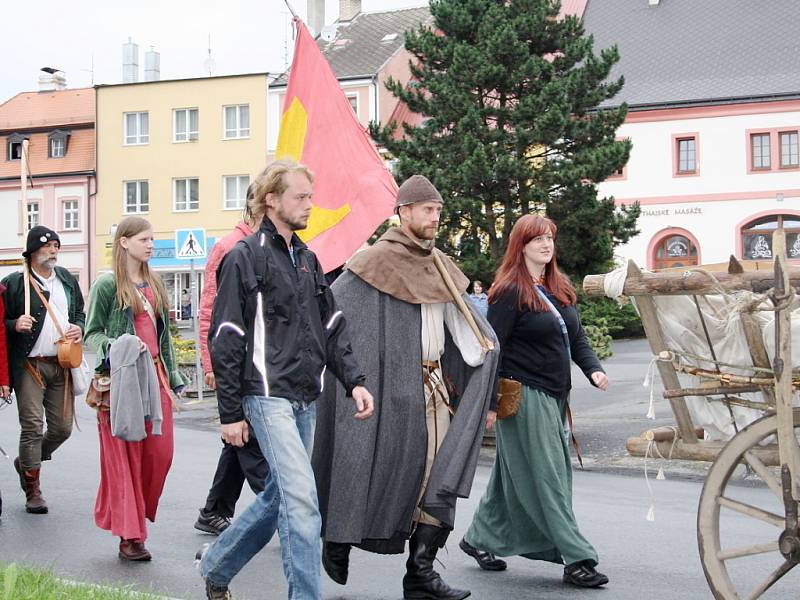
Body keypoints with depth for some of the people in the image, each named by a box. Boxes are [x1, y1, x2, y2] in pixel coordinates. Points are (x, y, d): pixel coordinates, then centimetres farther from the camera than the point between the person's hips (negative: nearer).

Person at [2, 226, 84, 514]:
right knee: (32, 427, -6)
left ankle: (26, 462, 32)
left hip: (62, 365, 5)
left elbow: (80, 314, 23)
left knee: (62, 427, 5)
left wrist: (79, 328, 3)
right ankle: (32, 491, 5)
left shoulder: (68, 280, 14)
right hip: (29, 366, -5)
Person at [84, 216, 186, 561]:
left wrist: (172, 376, 20)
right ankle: (130, 536, 1)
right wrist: (118, 347, -21)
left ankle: (137, 515, 21)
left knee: (160, 453, 2)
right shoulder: (107, 284, -3)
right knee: (124, 456, -4)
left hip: (154, 375, 6)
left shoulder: (154, 284, 16)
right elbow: (91, 334, -3)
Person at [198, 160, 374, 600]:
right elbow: (226, 341, -9)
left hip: (305, 399, 8)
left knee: (279, 495, 15)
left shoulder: (307, 259, 16)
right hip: (268, 396, -8)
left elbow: (332, 327, 17)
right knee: (301, 499, -13)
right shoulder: (246, 258, -7)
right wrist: (230, 413, -10)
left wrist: (354, 381, 3)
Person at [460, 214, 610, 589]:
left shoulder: (560, 290, 15)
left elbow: (577, 338, 17)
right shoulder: (509, 292, -10)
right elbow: (494, 348, -12)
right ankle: (576, 559, -3)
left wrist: (593, 369, -2)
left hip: (555, 396, 8)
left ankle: (479, 539, 30)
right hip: (525, 397, -8)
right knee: (547, 478, -5)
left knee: (513, 475, 16)